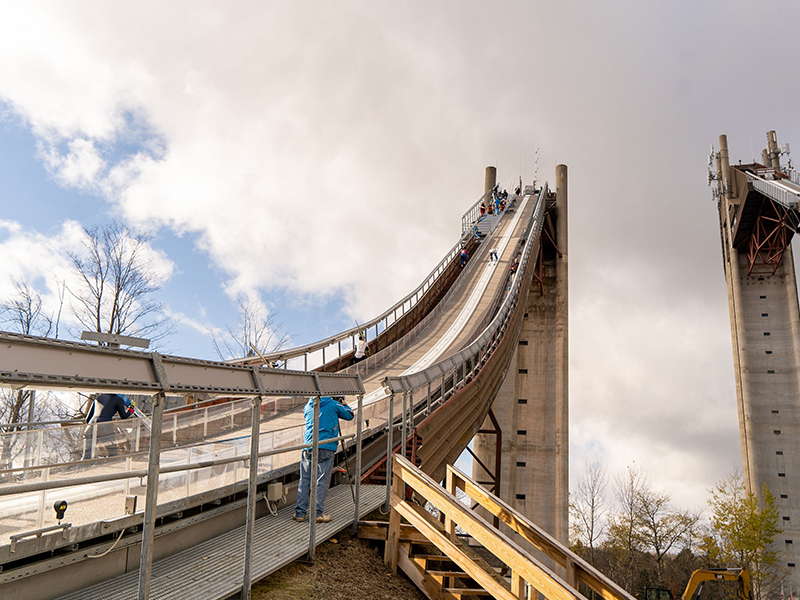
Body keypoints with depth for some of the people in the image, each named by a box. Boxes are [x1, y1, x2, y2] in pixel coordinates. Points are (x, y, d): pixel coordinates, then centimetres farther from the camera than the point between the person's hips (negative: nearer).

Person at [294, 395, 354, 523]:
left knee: (304, 481, 8)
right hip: (326, 448, -4)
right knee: (322, 481, 0)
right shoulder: (334, 405, 2)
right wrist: (343, 404, 33)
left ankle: (300, 513, 10)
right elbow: (350, 415, 15)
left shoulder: (308, 406, 12)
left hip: (307, 447, 4)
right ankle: (318, 513, 0)